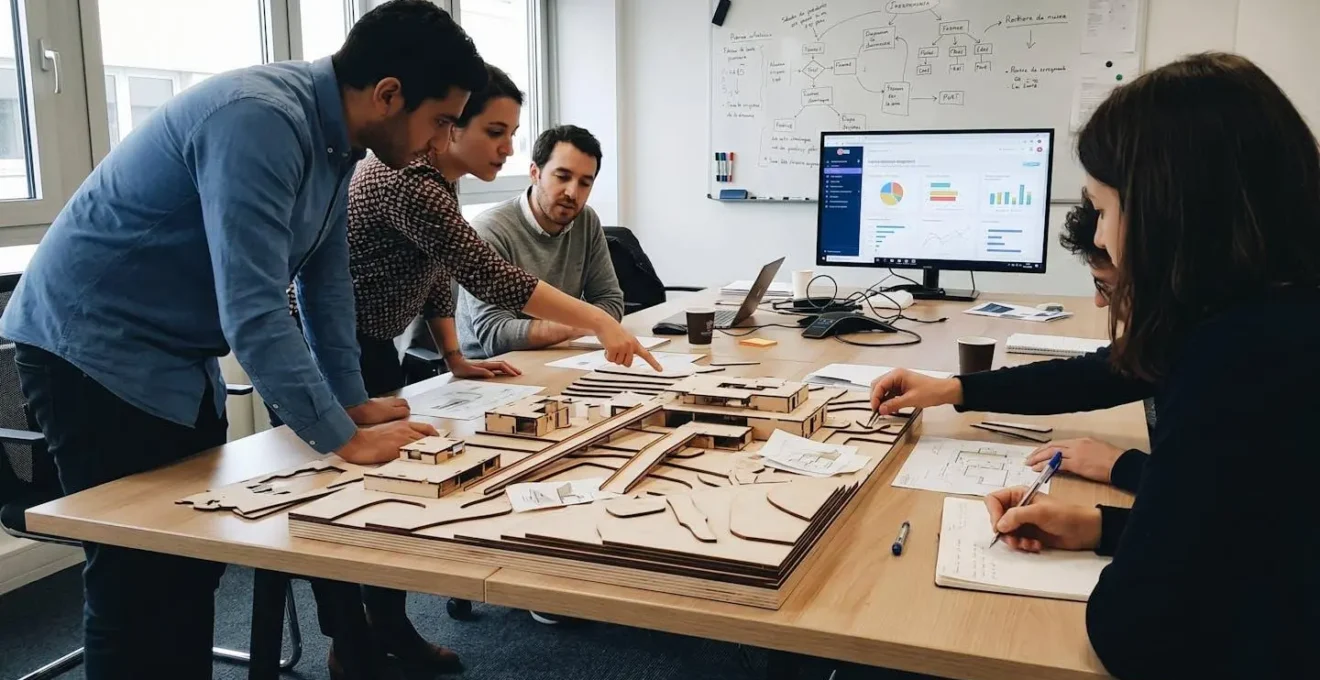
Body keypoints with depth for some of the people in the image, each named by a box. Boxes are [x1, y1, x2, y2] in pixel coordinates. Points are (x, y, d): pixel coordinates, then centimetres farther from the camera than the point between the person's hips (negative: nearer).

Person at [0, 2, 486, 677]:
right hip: (92, 351, -9)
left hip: (176, 357, 9)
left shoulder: (332, 134, 0)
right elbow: (252, 311, -33)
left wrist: (352, 401, 3)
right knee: (141, 581, -2)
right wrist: (343, 438, -28)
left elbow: (324, 276, 6)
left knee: (194, 561, 12)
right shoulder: (259, 120, -29)